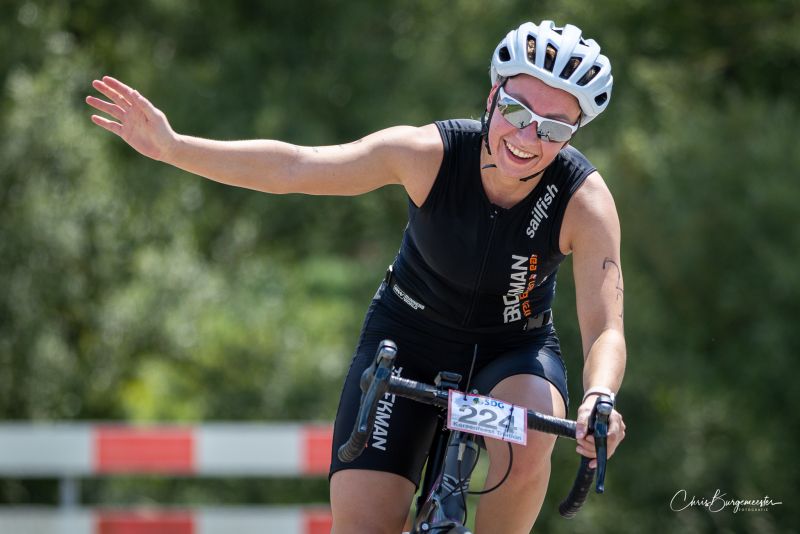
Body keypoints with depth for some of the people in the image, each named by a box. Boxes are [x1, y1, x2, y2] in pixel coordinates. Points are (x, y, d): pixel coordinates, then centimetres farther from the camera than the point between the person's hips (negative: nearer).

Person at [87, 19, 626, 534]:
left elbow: (605, 329, -32)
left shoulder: (585, 201, -26)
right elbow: (293, 166, -25)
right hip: (409, 340, 1)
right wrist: (171, 146, -34)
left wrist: (598, 400, -54)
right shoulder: (429, 153, -25)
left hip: (514, 351, -1)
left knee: (526, 447, -35)